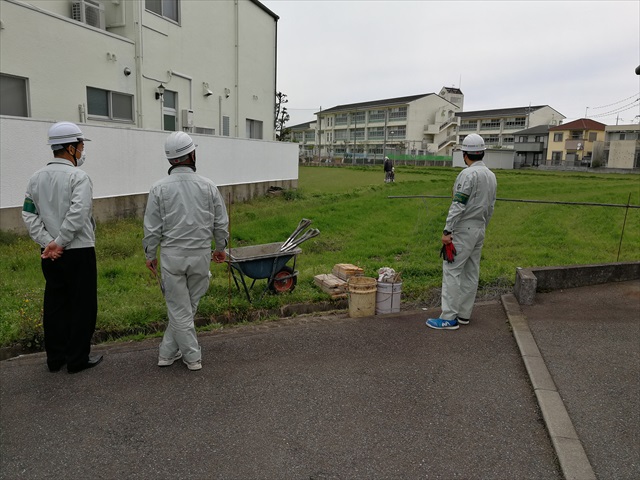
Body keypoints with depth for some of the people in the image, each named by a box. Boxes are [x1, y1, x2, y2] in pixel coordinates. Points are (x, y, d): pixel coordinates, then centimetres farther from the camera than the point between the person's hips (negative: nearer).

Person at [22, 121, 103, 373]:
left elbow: (29, 215, 3)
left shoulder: (36, 178, 9)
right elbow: (78, 214, -24)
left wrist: (47, 243, -3)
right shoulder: (78, 177, -12)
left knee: (54, 305, 14)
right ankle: (77, 359, 12)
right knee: (82, 305, 4)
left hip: (49, 254, 7)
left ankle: (55, 358, 24)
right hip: (78, 252, -7)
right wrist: (59, 243, -16)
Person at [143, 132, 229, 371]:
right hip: (200, 255, 2)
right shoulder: (208, 186, -4)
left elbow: (152, 228, -4)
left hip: (171, 255, -1)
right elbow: (221, 223, 2)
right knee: (187, 306, 16)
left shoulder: (159, 188, -7)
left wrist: (150, 255, 10)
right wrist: (221, 247, 17)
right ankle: (168, 351, 26)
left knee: (179, 308, 10)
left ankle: (192, 356, 17)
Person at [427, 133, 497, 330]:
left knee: (452, 271, -6)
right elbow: (490, 207, 16)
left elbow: (458, 205, -22)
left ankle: (449, 318, -5)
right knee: (471, 273, 11)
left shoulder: (468, 174, -16)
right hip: (479, 229, 9)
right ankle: (464, 314, 19)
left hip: (463, 230, -9)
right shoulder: (491, 175, 11)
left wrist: (447, 230, -21)